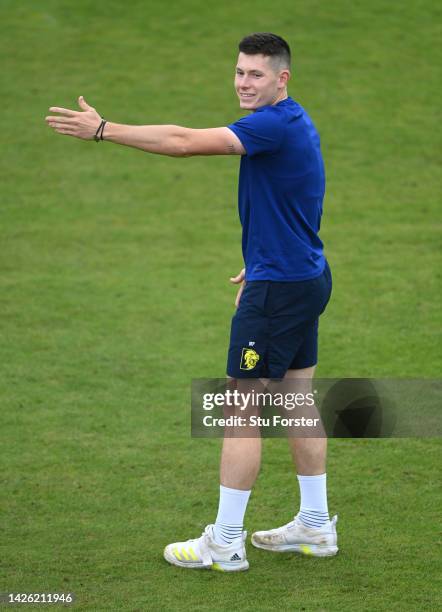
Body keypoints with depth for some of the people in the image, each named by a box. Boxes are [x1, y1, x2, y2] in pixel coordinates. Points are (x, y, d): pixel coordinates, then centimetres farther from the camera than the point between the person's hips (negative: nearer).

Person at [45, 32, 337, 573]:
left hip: (279, 287, -10)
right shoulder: (292, 123, 12)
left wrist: (103, 130, -26)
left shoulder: (276, 125, -20)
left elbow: (185, 142, -28)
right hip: (305, 279, 10)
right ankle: (315, 527, 23)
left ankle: (224, 544, 3)